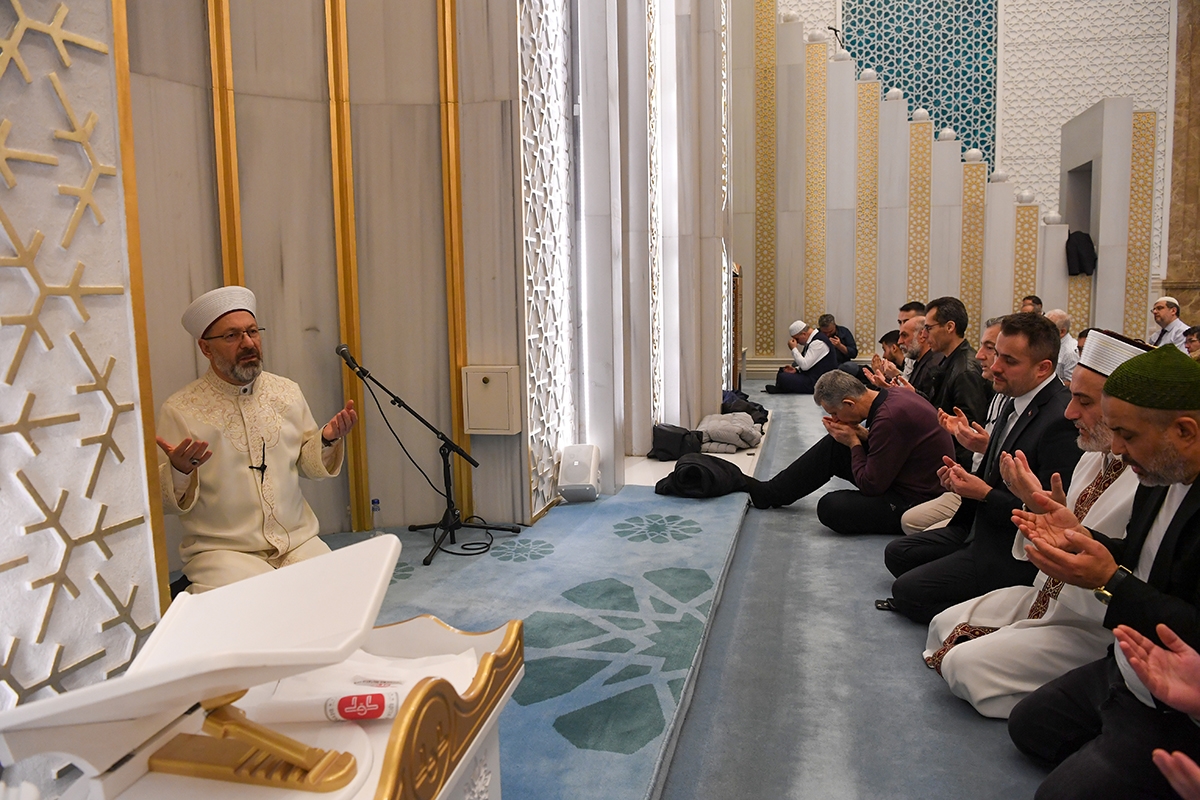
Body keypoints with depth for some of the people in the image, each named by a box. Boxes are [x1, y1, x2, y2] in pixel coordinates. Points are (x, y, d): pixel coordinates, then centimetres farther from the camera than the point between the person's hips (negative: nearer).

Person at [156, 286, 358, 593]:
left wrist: (327, 440, -7)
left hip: (298, 541, 4)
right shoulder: (180, 410, -6)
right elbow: (162, 501, -4)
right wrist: (178, 471, -25)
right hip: (221, 550, -4)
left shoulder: (287, 392, 7)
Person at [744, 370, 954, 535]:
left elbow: (870, 486, -24)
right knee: (832, 447, 8)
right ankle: (770, 492, 14)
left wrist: (854, 442, -12)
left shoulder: (888, 418, -31)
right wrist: (862, 435, -2)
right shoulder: (893, 395, -3)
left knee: (830, 507, -21)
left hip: (915, 500, -10)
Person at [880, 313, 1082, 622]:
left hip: (1013, 552, -9)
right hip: (980, 529, 9)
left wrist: (984, 493, -21)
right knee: (897, 554, 10)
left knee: (907, 590, -11)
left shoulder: (1063, 420, -24)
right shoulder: (1015, 401, 5)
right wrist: (965, 478, -4)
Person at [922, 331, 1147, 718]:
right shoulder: (1094, 458, 2)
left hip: (1095, 628, -9)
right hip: (1048, 596, 9)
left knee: (964, 661, -15)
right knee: (944, 625, 6)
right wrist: (1037, 504, -11)